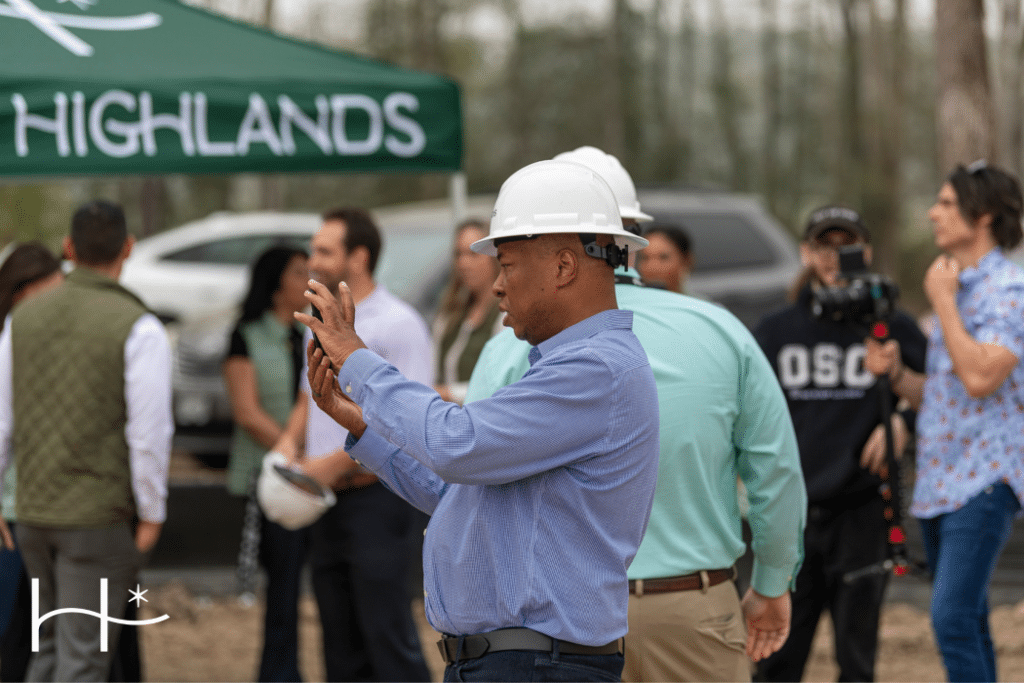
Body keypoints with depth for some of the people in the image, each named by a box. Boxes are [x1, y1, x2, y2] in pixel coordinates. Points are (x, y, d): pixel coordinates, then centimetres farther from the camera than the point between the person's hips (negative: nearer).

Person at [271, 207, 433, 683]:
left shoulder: (397, 324, -11)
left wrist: (341, 464, -20)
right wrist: (289, 441, 4)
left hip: (376, 498, -8)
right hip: (327, 502, 8)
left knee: (388, 638, -9)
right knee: (341, 644, 11)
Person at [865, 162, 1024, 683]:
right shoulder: (958, 287, 19)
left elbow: (980, 378, -23)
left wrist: (943, 302, -14)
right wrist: (896, 371, 3)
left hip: (982, 482, -9)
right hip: (937, 482, 9)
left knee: (953, 619, -19)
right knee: (965, 622, 12)